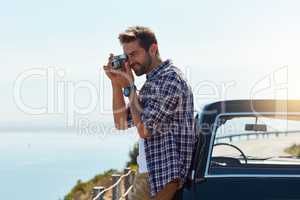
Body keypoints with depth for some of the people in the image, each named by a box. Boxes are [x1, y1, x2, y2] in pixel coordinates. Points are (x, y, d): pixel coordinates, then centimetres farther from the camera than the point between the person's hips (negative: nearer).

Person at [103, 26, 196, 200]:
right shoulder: (152, 81, 17)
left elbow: (144, 130, -17)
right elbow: (122, 122, 15)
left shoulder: (170, 78, -13)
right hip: (148, 171, 9)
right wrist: (116, 83, 5)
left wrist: (129, 87, -9)